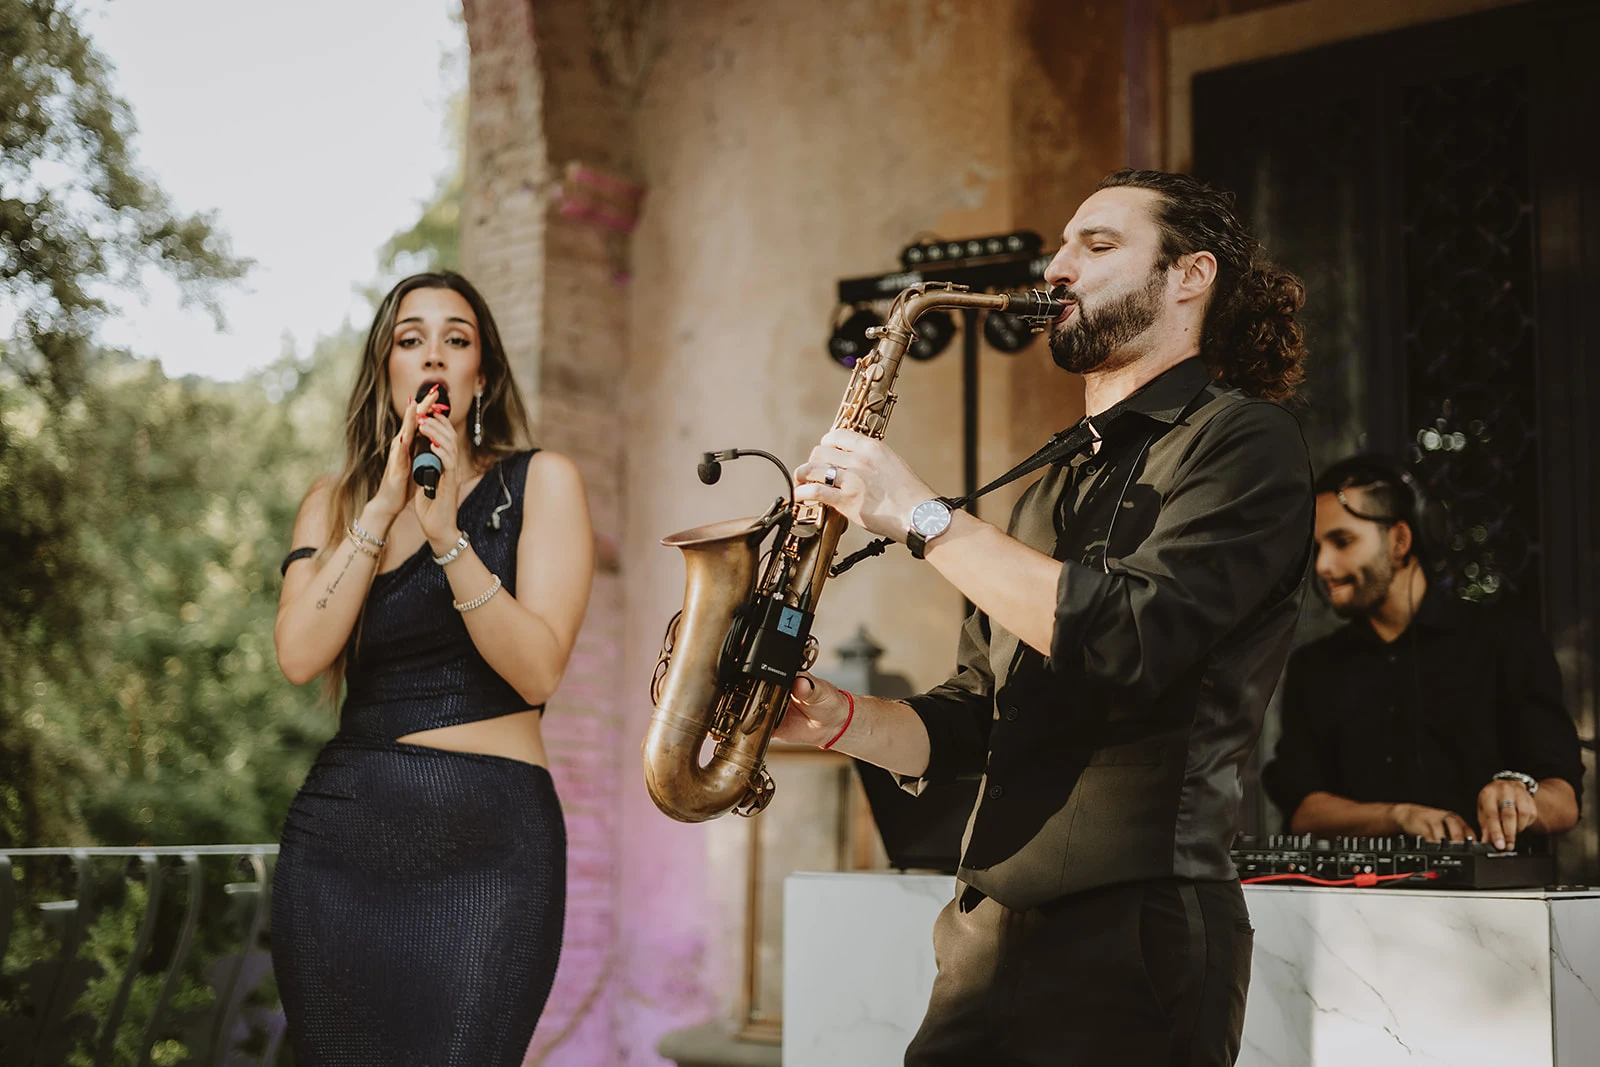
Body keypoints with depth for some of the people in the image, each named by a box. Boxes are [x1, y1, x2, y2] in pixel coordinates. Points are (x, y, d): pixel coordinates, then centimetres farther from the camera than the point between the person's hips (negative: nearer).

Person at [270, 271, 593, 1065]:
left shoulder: (539, 481, 3)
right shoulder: (334, 501, 12)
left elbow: (538, 672, -9)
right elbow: (299, 656, -5)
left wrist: (446, 532, -17)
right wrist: (384, 504, -9)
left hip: (488, 842, -3)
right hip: (341, 838, 3)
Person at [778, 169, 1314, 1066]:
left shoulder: (1243, 439, -4)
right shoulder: (1053, 490, 20)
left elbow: (1130, 639, -20)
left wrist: (921, 516, -13)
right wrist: (838, 718, 1)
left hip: (1133, 933, -7)